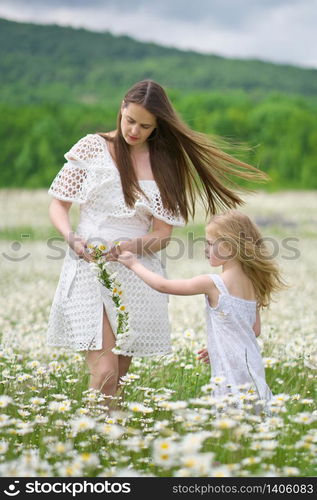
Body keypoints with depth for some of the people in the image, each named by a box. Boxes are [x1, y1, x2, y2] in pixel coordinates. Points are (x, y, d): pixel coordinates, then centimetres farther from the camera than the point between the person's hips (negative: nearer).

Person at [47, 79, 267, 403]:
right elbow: (58, 205, 6)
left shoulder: (164, 164, 8)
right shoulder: (92, 147, 3)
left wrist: (125, 247, -16)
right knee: (105, 373, -15)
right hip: (88, 268, -2)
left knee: (118, 379, 5)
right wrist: (72, 238, -14)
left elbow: (162, 235, 4)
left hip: (136, 276, 3)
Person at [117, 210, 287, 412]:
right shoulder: (252, 282, 10)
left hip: (233, 373, -8)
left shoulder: (214, 283, -12)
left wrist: (135, 264, 11)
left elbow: (163, 285, -3)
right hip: (252, 370, 8)